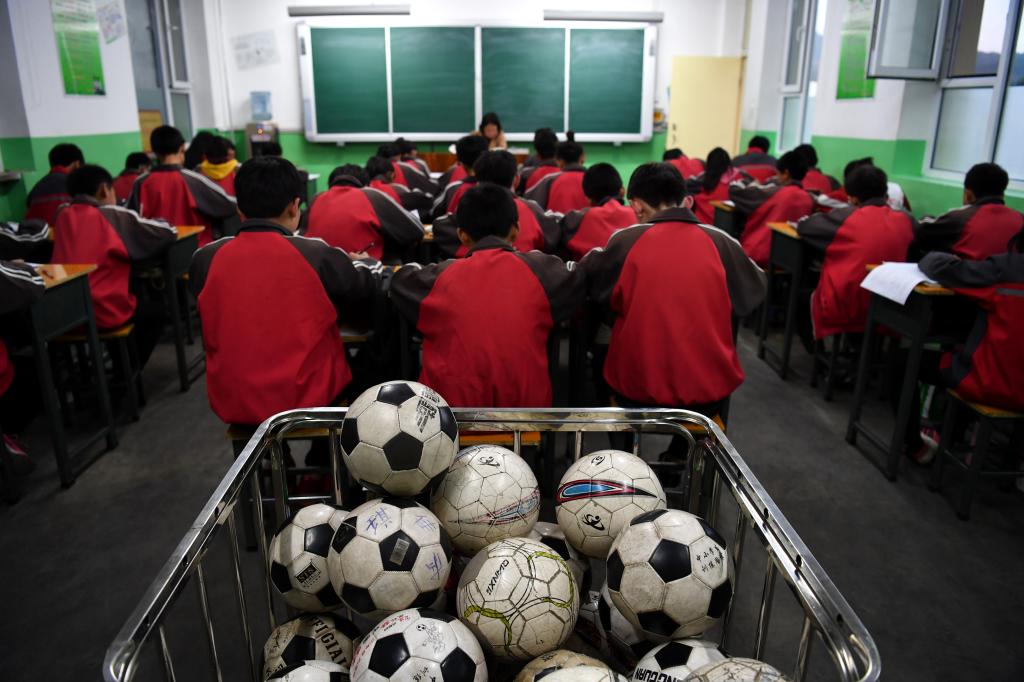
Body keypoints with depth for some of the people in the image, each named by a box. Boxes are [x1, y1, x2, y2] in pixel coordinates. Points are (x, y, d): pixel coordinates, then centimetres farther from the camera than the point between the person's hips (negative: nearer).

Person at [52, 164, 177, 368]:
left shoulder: (63, 215, 6)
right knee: (157, 306, 24)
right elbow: (169, 233, -6)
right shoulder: (114, 216, -8)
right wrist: (141, 223, 14)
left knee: (137, 291, 32)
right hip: (104, 313, -6)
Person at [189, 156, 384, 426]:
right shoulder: (318, 256, -16)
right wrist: (359, 261, 27)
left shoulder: (205, 260, -7)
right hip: (307, 399, -3)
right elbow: (371, 284, 3)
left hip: (230, 403, 4)